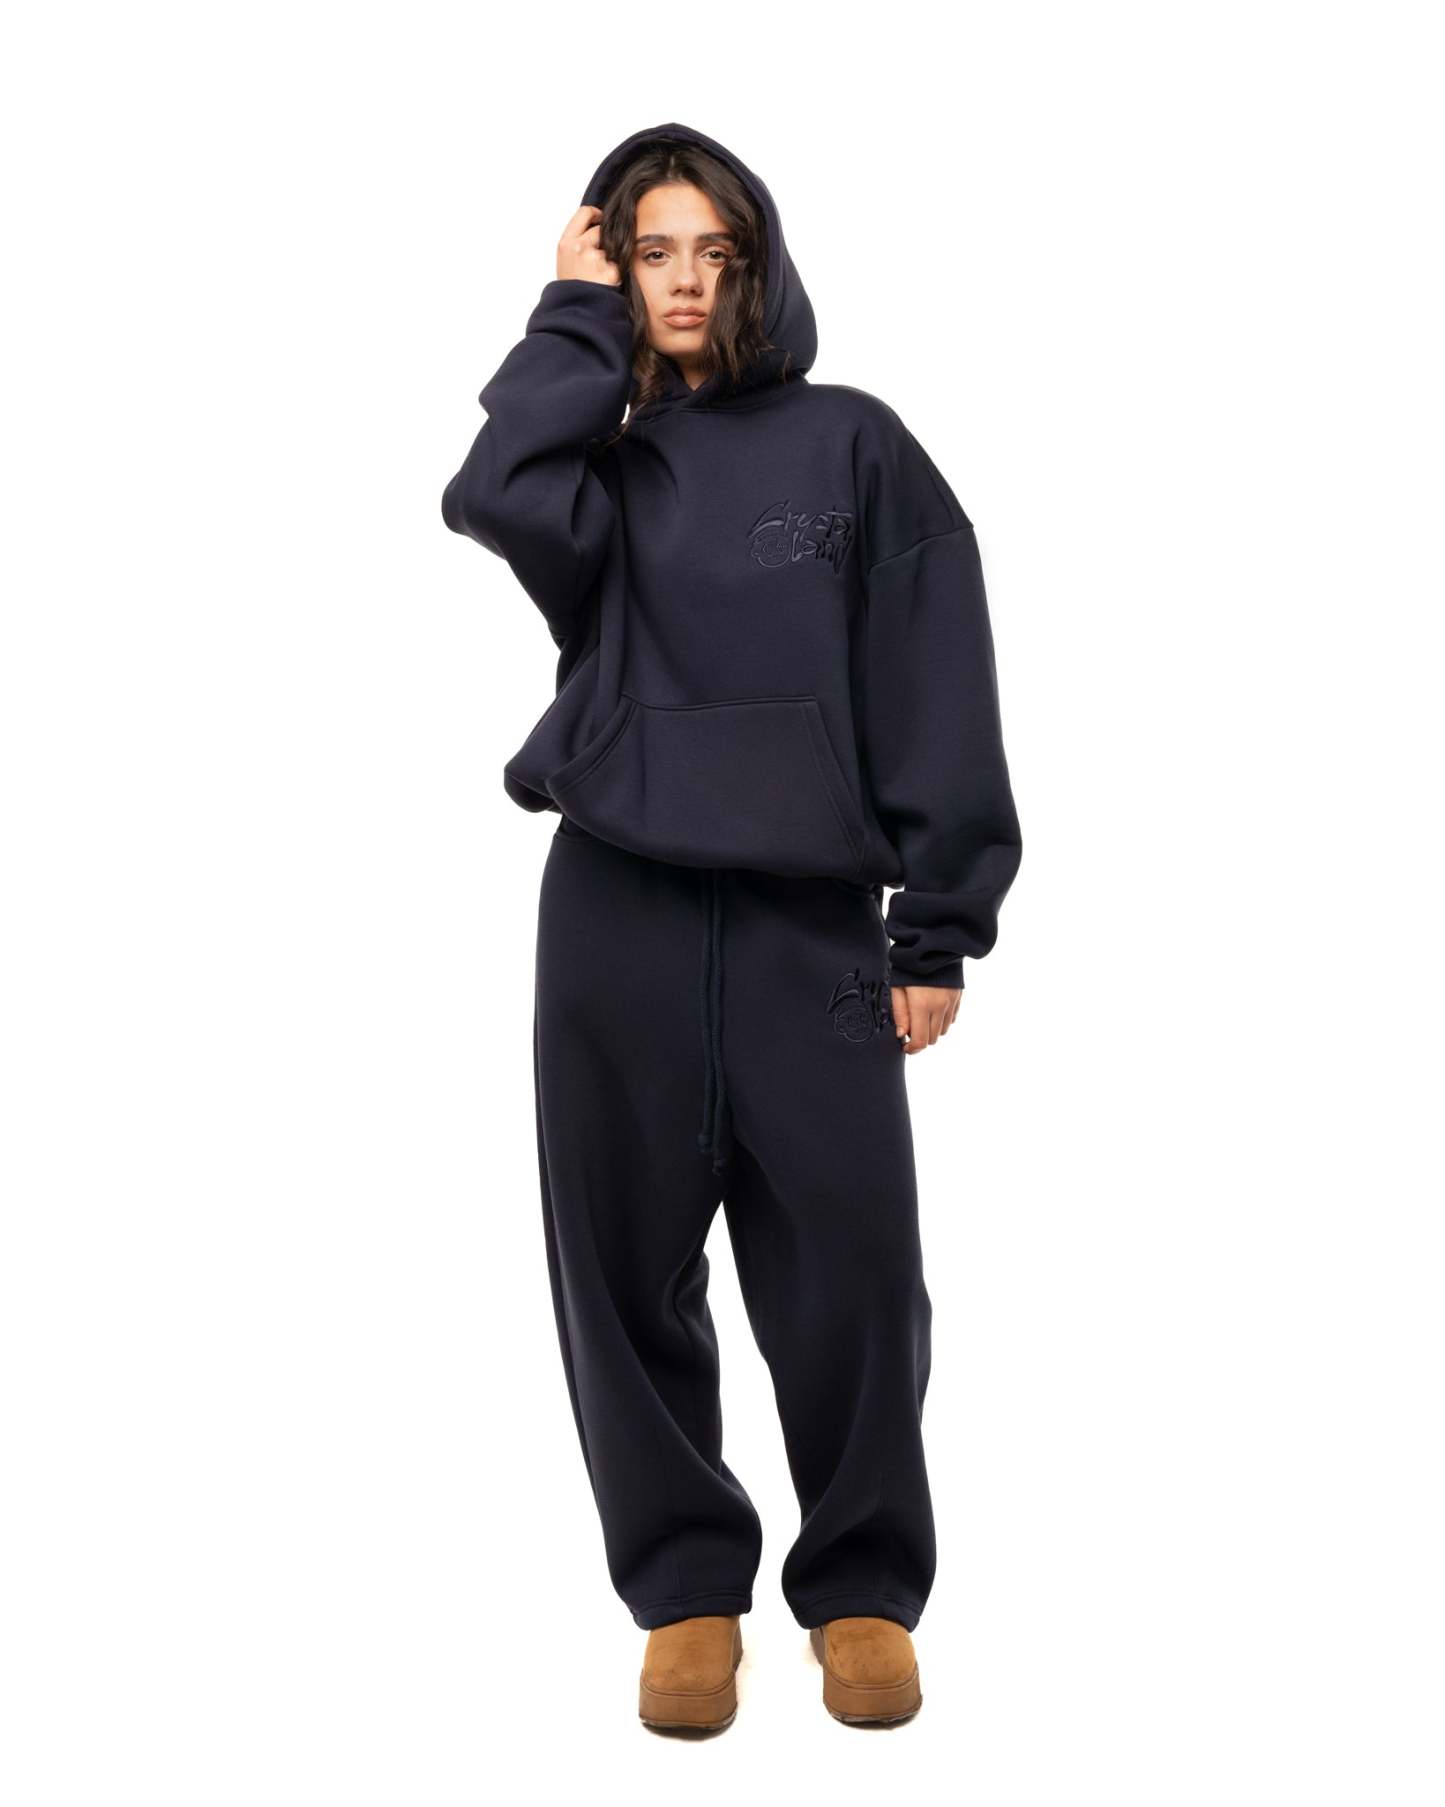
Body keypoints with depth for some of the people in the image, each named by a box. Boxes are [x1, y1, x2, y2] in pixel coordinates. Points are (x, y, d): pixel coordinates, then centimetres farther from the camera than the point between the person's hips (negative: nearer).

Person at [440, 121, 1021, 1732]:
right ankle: (686, 1586, 23)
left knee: (850, 1274, -2)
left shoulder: (852, 446, 5)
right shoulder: (598, 466, 11)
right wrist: (574, 320, -2)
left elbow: (933, 693, 0)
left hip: (812, 920, -2)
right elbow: (493, 499, -15)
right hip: (617, 916, 2)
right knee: (629, 1273, 7)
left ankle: (862, 1586, 19)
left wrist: (938, 927, -5)